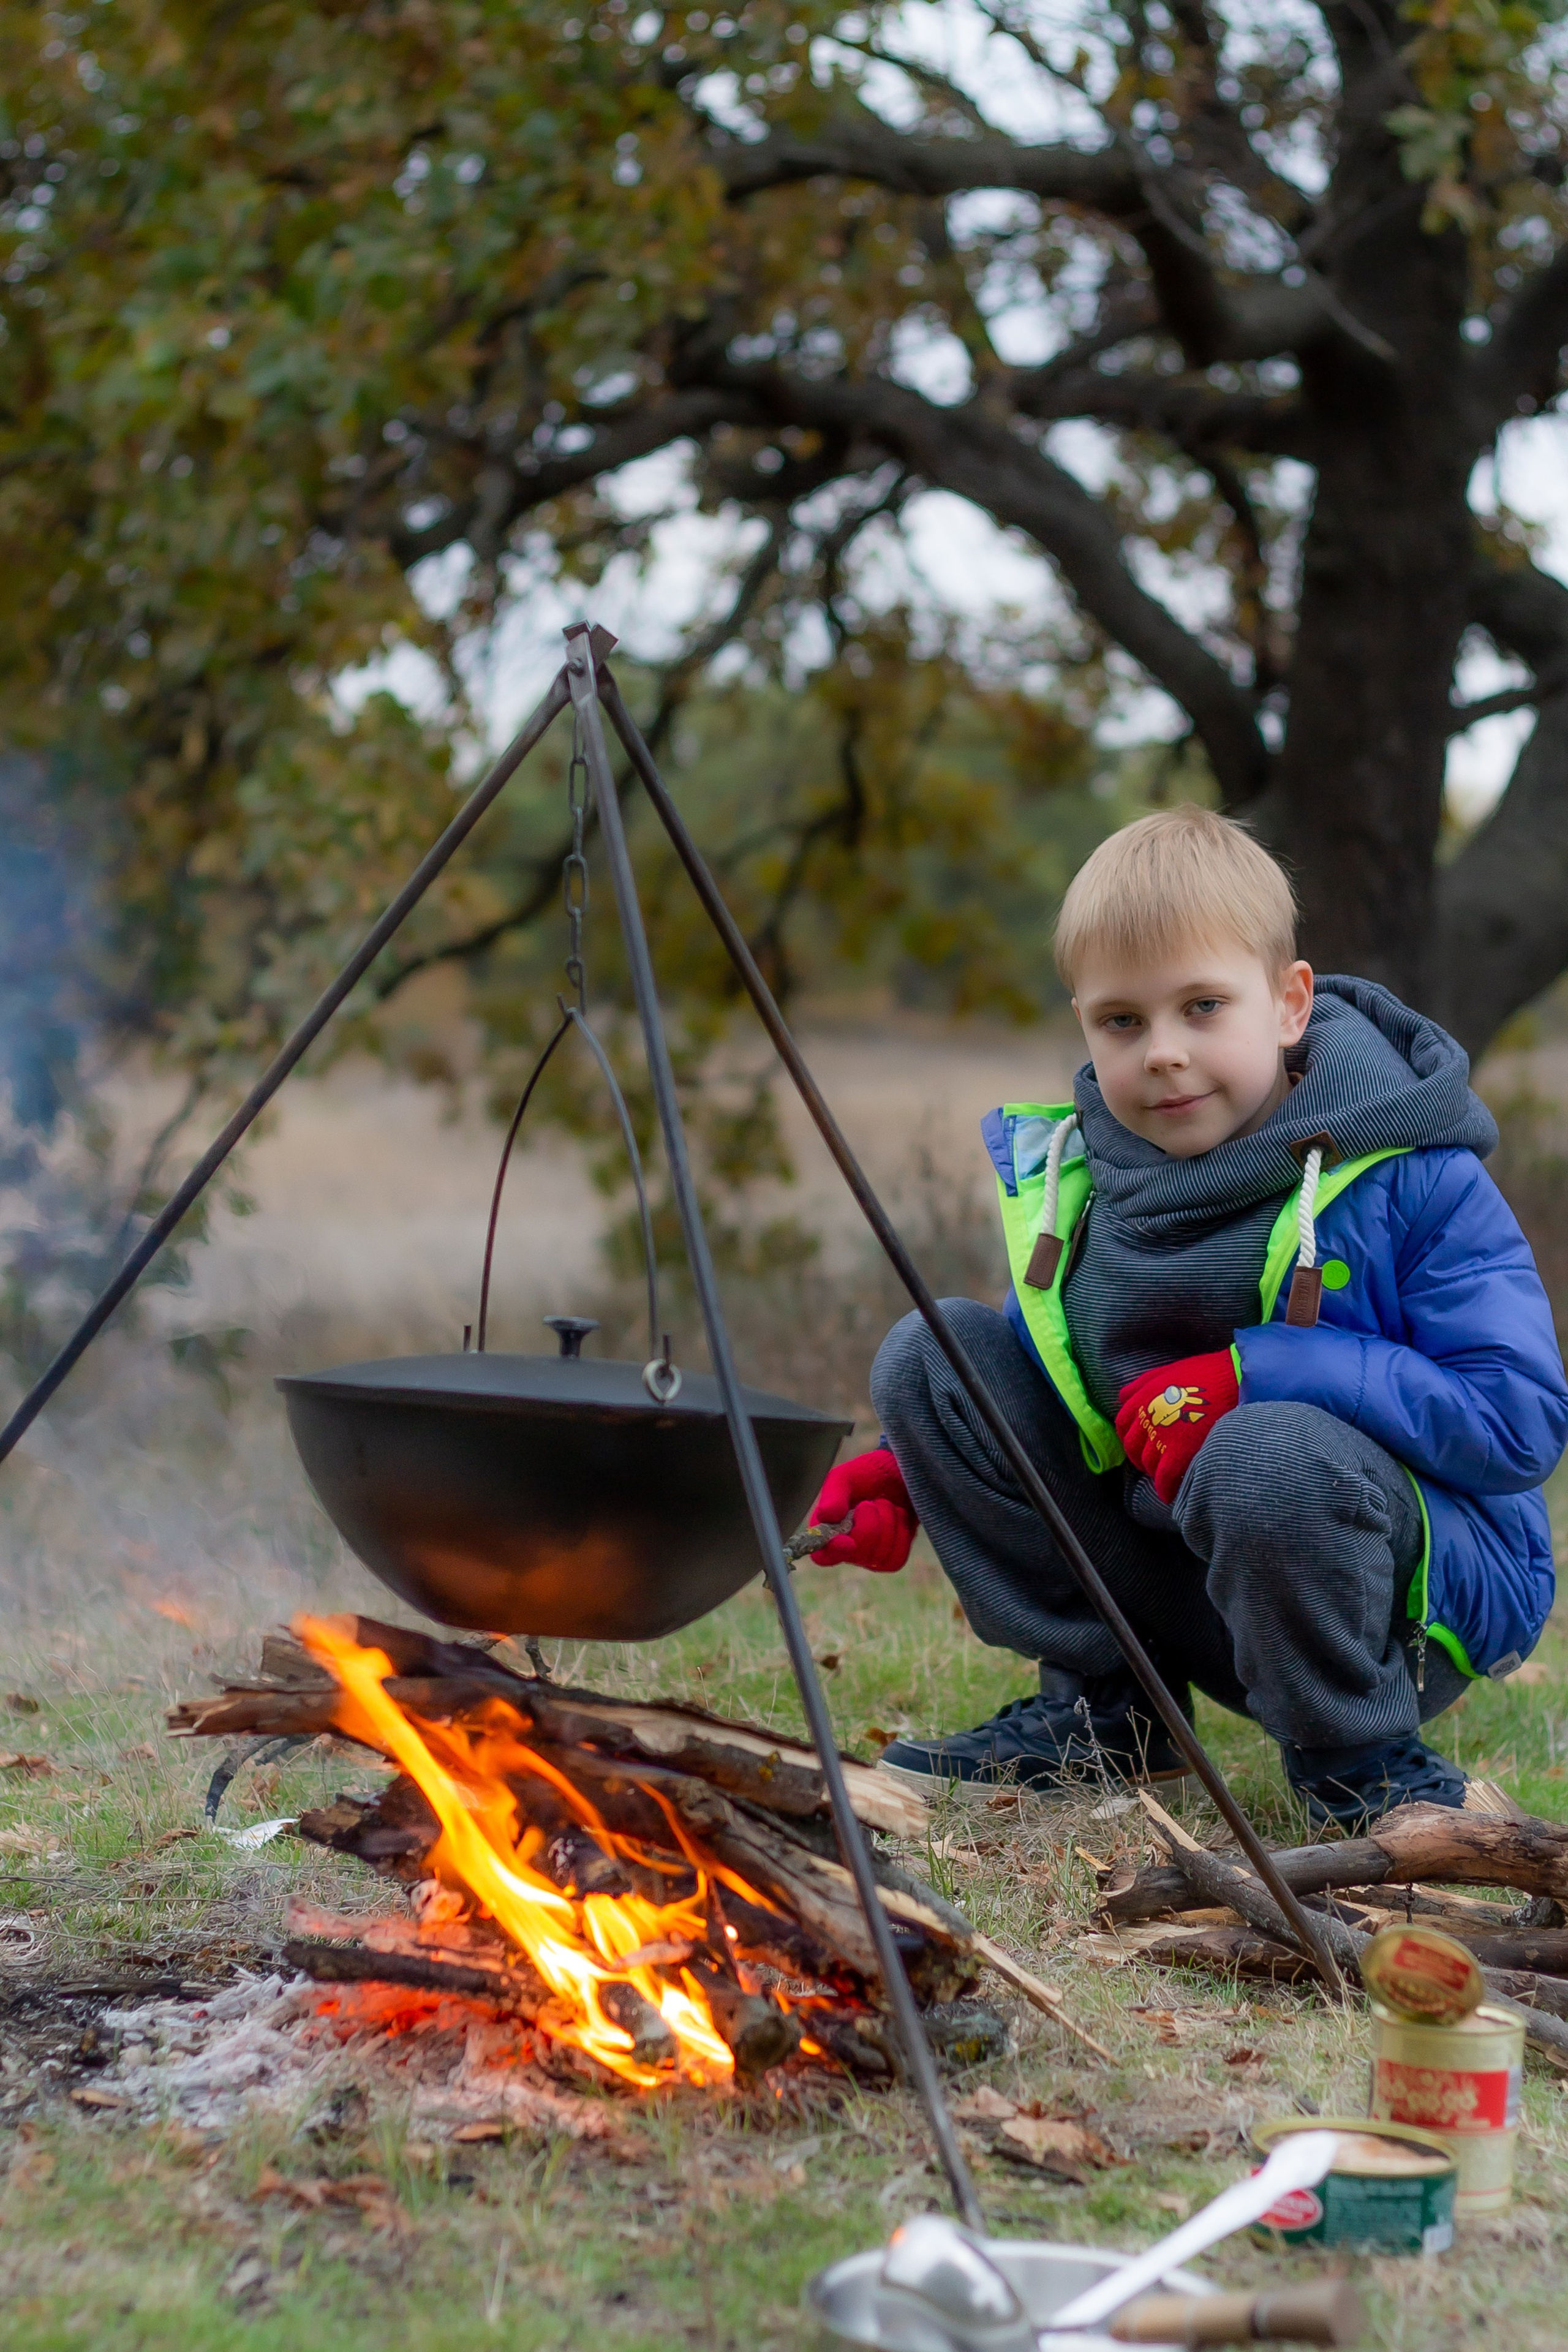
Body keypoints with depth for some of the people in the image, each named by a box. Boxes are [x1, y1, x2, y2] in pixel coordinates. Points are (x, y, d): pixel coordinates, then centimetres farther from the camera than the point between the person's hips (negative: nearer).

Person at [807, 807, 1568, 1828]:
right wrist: (904, 1473, -1)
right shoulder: (1071, 1179, 0)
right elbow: (1044, 1359, 17)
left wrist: (1254, 1373, -26)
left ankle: (1361, 1764, -12)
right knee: (928, 1354, -3)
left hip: (1431, 1593, -6)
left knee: (1268, 1454, -40)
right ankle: (1103, 1709, 4)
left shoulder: (1414, 1178, -17)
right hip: (1177, 1571, 6)